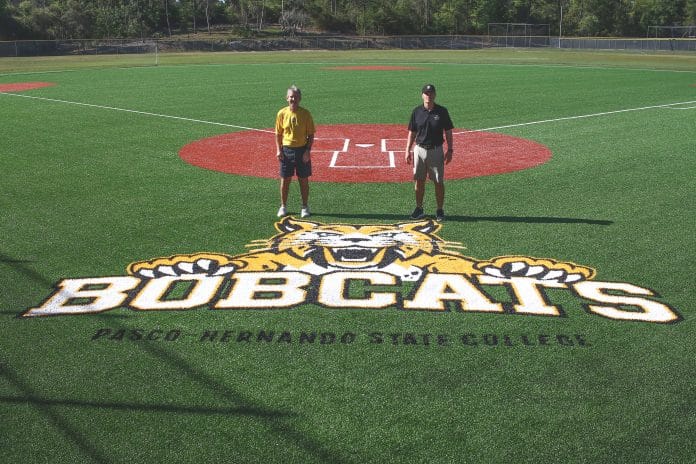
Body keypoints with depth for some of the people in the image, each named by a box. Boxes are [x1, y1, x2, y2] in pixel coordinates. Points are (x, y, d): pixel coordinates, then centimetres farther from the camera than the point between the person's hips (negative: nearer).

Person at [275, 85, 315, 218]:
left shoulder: (305, 113, -4)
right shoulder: (282, 113, -1)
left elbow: (311, 135, -2)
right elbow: (278, 133, 6)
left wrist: (308, 151, -10)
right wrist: (278, 150, -3)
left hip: (302, 150, -1)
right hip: (286, 150, 1)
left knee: (303, 180, 6)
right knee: (285, 180, 6)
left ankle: (305, 207, 18)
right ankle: (283, 206, 18)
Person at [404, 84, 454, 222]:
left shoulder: (442, 111, -4)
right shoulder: (417, 111, 2)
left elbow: (448, 132, 1)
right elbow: (412, 132, 7)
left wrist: (449, 150, -5)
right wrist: (408, 150, 1)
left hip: (436, 151, -2)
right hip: (419, 150, 2)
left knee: (438, 182, 2)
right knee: (419, 181, 7)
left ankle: (440, 210, 11)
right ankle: (419, 209, 18)